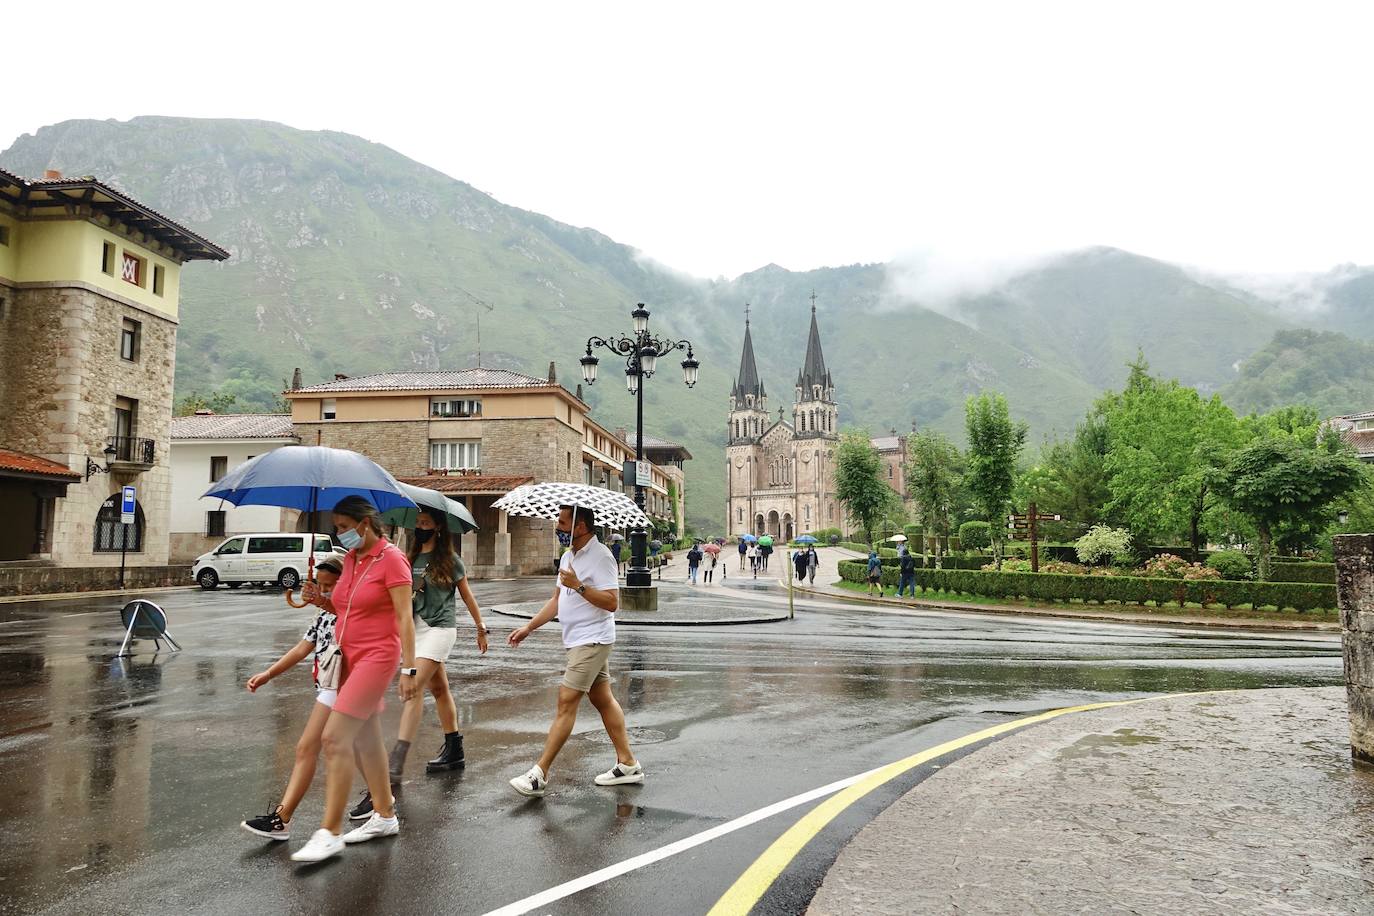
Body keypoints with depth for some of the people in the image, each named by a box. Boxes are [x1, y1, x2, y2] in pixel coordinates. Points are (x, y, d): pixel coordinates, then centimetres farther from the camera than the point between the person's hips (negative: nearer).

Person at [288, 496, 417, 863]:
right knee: (365, 739, 15)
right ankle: (385, 816, 28)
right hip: (349, 656, 9)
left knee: (335, 738, -13)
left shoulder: (391, 559, -13)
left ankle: (329, 833, -5)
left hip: (376, 656, -9)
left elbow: (404, 617, -16)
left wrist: (408, 668, -19)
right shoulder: (350, 558, 11)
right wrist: (321, 600, 0)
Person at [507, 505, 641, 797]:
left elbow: (612, 602, -22)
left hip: (593, 640, -10)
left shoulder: (600, 556, -16)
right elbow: (556, 600, 18)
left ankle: (540, 774, -4)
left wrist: (578, 586, -25)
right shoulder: (568, 557, 14)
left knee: (566, 702, -8)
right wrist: (528, 628, 11)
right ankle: (628, 765, 20)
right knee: (603, 699, 12)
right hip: (578, 641, 10)